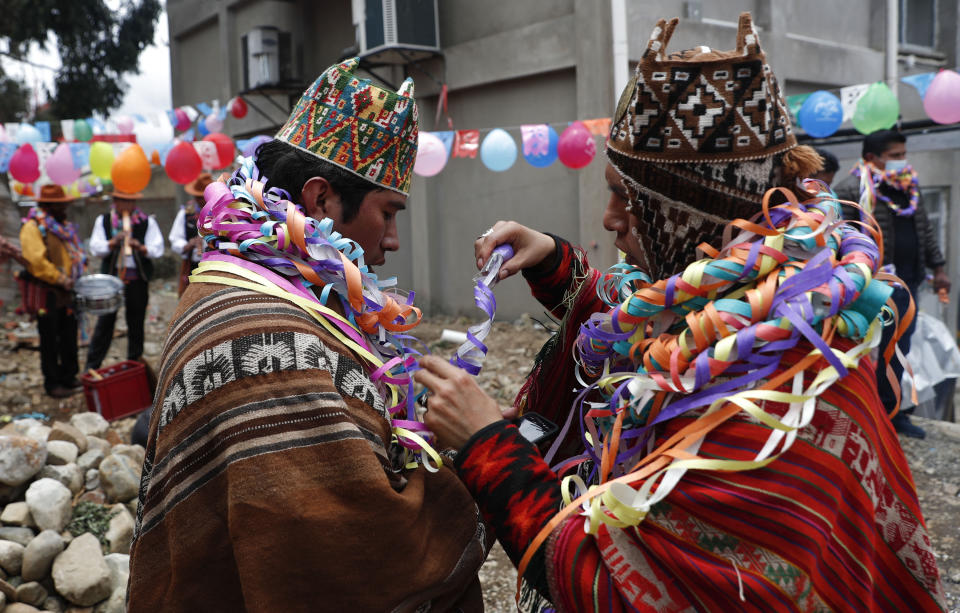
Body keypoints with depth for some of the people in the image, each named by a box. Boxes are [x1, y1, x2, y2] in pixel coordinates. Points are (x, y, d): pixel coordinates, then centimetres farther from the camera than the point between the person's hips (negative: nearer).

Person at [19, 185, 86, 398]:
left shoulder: (63, 226, 14)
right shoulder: (33, 227, -12)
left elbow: (75, 251, 23)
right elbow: (37, 261, -22)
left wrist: (78, 273, 6)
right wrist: (62, 280, -19)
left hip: (66, 291, 8)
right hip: (47, 292, -8)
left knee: (69, 336, 13)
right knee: (50, 340, 2)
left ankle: (69, 378, 24)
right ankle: (52, 383, 12)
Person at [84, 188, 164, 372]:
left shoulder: (147, 222, 5)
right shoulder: (103, 221, 9)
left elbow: (157, 249, -4)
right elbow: (95, 248, -2)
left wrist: (141, 248, -23)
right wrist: (113, 242, -20)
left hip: (138, 279, 0)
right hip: (111, 276, 0)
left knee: (136, 323, 7)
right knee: (105, 322, 1)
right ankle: (92, 365, 10)